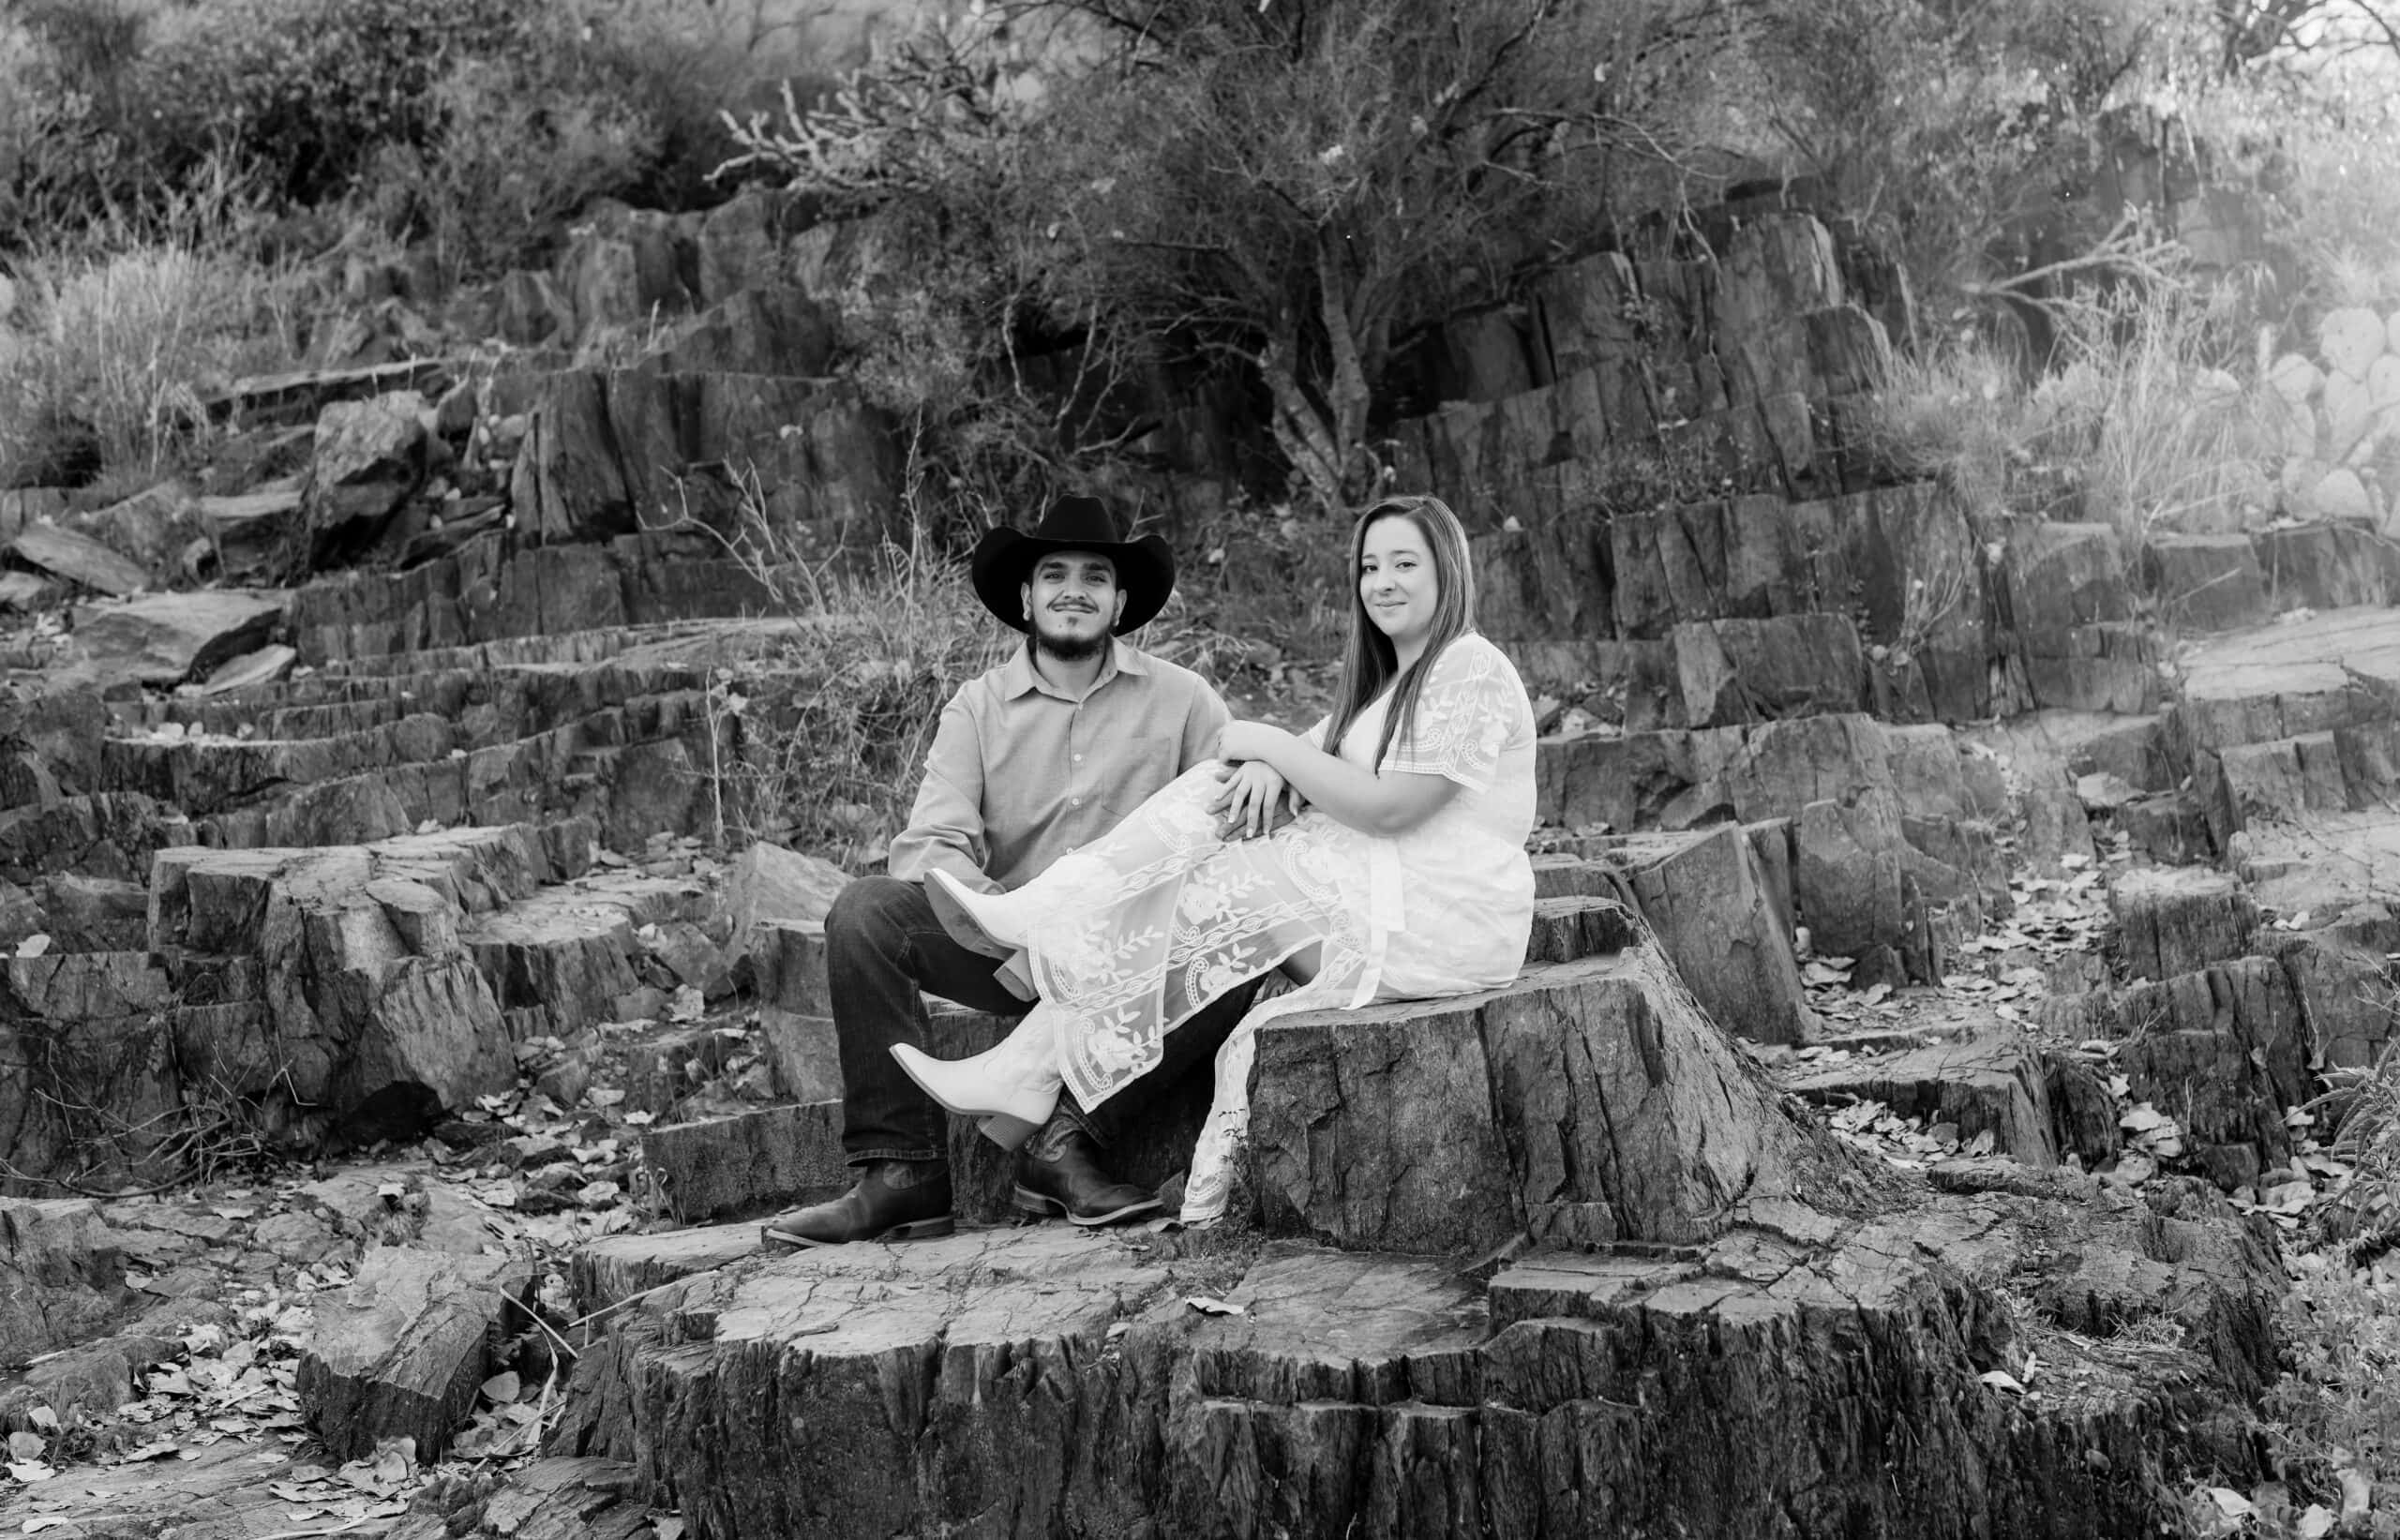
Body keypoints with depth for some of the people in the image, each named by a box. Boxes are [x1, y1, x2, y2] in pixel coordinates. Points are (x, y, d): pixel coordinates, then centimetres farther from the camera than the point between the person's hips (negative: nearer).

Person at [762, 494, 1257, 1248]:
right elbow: (928, 846, -4)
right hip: (1006, 950, 1)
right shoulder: (978, 706, 7)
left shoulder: (1181, 699, 5)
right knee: (864, 912, -23)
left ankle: (1068, 1140, -25)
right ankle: (901, 1171, -22)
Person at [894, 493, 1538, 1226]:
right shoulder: (1386, 677, 22)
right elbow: (1319, 755, 13)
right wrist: (1271, 768, -12)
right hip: (1369, 896, 8)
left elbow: (1386, 808, -17)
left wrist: (1271, 745, -9)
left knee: (1200, 905, -17)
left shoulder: (1472, 673, -10)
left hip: (1441, 917, -8)